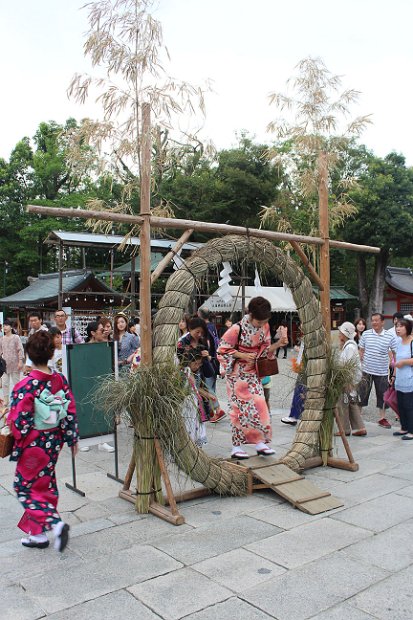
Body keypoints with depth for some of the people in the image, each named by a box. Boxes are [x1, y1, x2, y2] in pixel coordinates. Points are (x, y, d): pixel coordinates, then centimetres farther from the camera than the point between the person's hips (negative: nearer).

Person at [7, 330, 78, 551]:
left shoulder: (25, 386, -22)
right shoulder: (60, 380, -6)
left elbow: (19, 421, -18)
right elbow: (70, 412, 0)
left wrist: (14, 446, 0)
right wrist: (73, 439, 11)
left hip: (34, 444, -6)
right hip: (54, 442, 6)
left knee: (26, 486, 11)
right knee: (45, 484, 19)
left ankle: (56, 523, -2)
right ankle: (37, 533, 30)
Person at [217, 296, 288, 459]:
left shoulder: (264, 327, -1)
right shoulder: (237, 329, -19)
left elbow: (266, 350, 8)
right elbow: (222, 350, -12)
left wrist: (278, 344, -10)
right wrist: (242, 355, -21)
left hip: (253, 372, 6)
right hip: (238, 373, -5)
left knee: (258, 404, 1)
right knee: (240, 407, -3)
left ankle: (260, 442, 9)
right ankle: (236, 447, 6)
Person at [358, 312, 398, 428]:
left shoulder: (390, 336, -3)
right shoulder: (366, 334, -1)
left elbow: (395, 352, 5)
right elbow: (361, 351, 6)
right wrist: (360, 365, 0)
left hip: (382, 372, 0)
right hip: (366, 371, 0)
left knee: (382, 395, 10)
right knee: (362, 394, 6)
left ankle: (382, 418, 25)